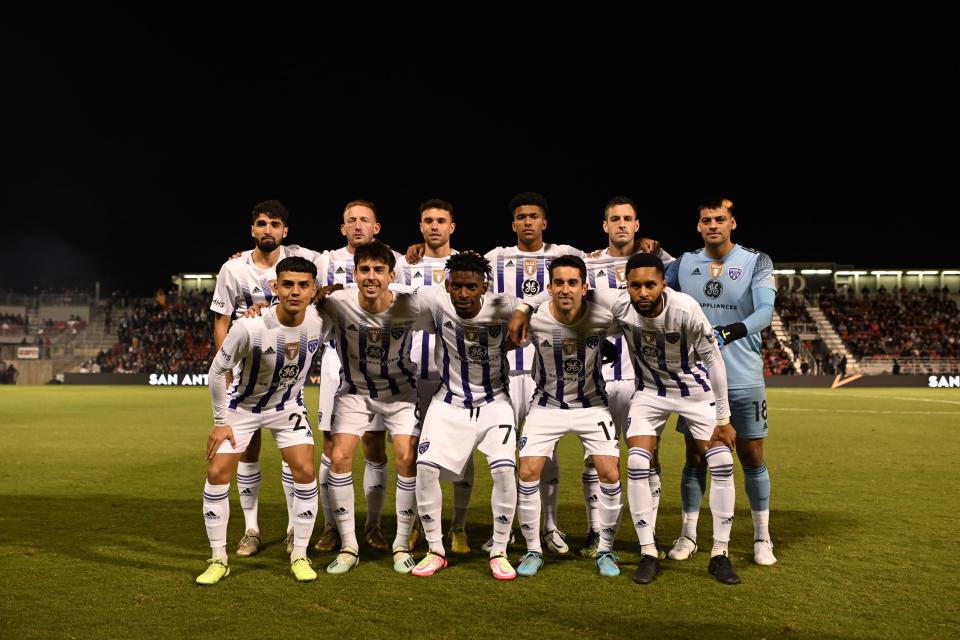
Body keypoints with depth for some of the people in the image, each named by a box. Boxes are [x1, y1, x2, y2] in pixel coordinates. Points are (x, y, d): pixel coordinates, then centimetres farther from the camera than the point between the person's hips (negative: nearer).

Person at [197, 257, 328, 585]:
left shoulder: (321, 323, -22)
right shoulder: (250, 327, -32)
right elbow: (217, 371, -18)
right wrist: (221, 422, -13)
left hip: (288, 405, 2)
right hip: (242, 406, -2)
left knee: (305, 472, -9)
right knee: (217, 474, -7)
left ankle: (299, 555, 7)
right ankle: (219, 559, 9)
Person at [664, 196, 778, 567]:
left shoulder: (756, 262, -4)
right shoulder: (685, 264, 5)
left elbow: (765, 311, -19)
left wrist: (729, 333, -36)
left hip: (743, 379, -2)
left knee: (752, 456, 7)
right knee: (695, 457, 7)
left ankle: (762, 538, 21)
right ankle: (688, 534, 20)